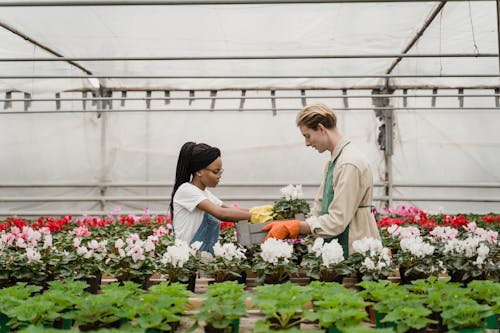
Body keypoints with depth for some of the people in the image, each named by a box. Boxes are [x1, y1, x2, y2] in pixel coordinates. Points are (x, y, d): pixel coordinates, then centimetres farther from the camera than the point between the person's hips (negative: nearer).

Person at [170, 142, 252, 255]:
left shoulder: (206, 194, 13)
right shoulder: (186, 190, -12)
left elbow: (230, 210, 11)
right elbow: (222, 213, -20)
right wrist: (256, 215, -17)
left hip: (205, 255, 7)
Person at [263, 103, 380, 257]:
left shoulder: (350, 164, -18)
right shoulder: (332, 163, 13)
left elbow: (337, 221, -22)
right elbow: (319, 209, 13)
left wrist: (291, 227, -16)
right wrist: (285, 227, 0)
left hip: (355, 253, -8)